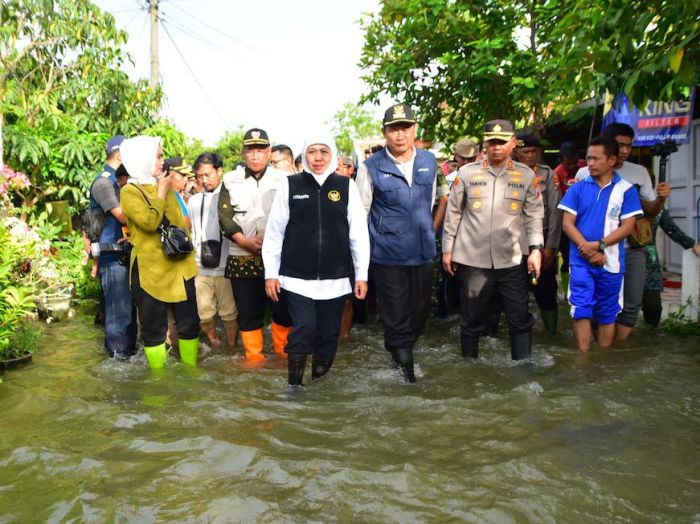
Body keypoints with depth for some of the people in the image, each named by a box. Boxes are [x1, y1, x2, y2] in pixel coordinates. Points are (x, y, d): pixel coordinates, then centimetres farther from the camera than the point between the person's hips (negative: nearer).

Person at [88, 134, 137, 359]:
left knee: (129, 304, 16)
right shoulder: (103, 182, -13)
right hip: (112, 255, -9)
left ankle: (130, 348, 28)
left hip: (125, 252, 9)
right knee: (119, 307, -2)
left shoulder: (118, 181, 14)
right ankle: (119, 354, 9)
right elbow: (123, 217, -19)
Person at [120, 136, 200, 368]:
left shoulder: (165, 186, 12)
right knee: (153, 328, 6)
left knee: (190, 323, 8)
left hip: (179, 266, 5)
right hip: (150, 269, -5)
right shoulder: (130, 191, -7)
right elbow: (150, 221, -22)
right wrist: (161, 192, -11)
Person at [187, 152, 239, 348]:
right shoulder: (194, 200, 13)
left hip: (225, 267, -4)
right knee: (205, 314, 9)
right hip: (200, 268, 4)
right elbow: (190, 233, 17)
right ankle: (214, 350, 25)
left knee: (229, 313, 3)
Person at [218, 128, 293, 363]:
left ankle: (283, 352, 23)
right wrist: (245, 241, -11)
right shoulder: (230, 180, 8)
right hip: (242, 257, 1)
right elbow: (225, 216, 1)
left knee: (283, 308, 2)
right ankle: (254, 358, 20)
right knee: (248, 311, 6)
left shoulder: (284, 179, 5)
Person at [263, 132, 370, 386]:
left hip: (335, 278, 2)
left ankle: (319, 381, 32)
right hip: (297, 277, -1)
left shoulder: (346, 186, 2)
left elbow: (359, 233, 3)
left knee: (328, 334, 11)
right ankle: (294, 384, 11)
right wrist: (271, 273, 2)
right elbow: (274, 232, 3)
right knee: (303, 330, -8)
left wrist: (362, 274, 1)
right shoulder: (289, 185, 0)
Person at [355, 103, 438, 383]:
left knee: (420, 313, 15)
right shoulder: (371, 168, -6)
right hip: (387, 255, -4)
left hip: (422, 254, 4)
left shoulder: (429, 162, 5)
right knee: (396, 319, 4)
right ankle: (404, 365, 20)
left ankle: (403, 350, 38)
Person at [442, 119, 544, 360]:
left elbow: (534, 215, 5)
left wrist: (536, 248, -5)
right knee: (471, 321, 11)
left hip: (511, 261, 1)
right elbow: (453, 213, 4)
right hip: (472, 260, -1)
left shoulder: (526, 175, 4)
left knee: (521, 320, 6)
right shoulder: (467, 173, 1)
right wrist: (447, 249, 3)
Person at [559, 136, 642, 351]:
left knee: (607, 315, 10)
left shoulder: (626, 189, 0)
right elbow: (567, 223, -2)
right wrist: (588, 250, -12)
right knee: (581, 311, -3)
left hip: (611, 263, 0)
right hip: (581, 261, 0)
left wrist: (598, 245, -17)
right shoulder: (578, 188, 3)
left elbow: (627, 227, -5)